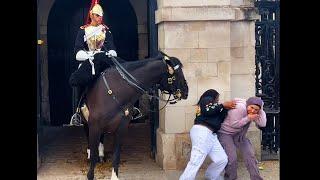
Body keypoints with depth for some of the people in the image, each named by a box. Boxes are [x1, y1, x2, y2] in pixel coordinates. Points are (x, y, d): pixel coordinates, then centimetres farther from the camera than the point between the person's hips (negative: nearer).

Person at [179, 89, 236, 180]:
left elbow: (219, 119, 24)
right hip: (202, 131, -9)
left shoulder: (212, 105, 34)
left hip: (210, 134, 9)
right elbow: (208, 111, -11)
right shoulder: (207, 99, 9)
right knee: (196, 162, -17)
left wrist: (226, 108, 16)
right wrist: (223, 105, -2)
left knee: (222, 159, 5)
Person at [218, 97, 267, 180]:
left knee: (250, 155, -1)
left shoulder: (254, 112, -5)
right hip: (225, 133, -7)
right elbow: (233, 124, -29)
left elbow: (262, 124, -13)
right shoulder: (239, 108, -29)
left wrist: (261, 110, -21)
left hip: (239, 135, 7)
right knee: (231, 158, -16)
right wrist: (248, 119, -29)